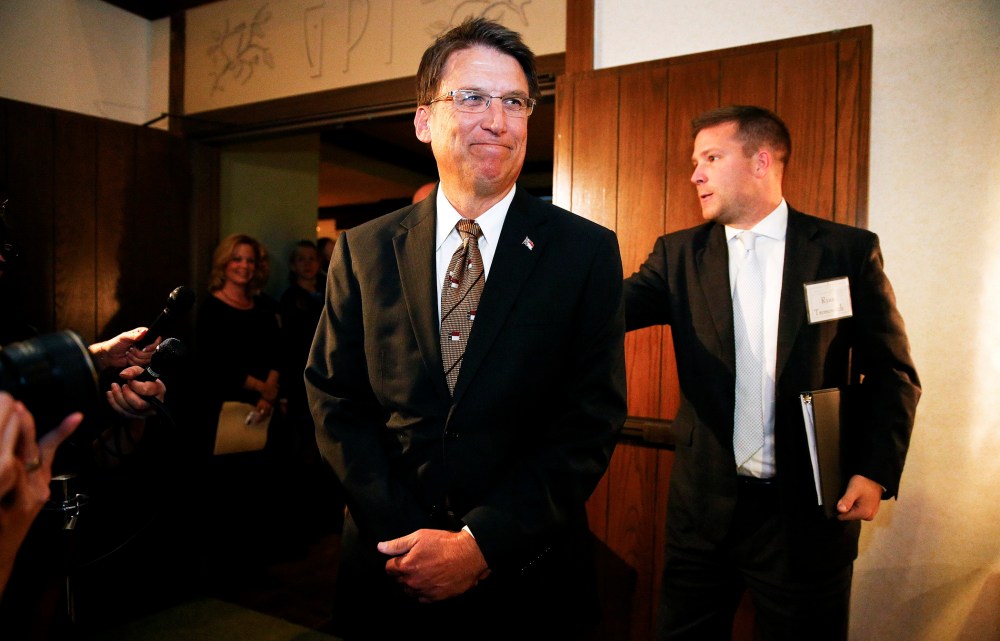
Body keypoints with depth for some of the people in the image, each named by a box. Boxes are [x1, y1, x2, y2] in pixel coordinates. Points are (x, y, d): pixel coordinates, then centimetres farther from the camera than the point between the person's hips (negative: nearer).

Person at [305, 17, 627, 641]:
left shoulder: (588, 251, -8)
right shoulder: (363, 251, -1)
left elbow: (592, 419, -10)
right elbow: (336, 400, -1)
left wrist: (481, 543, -16)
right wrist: (405, 538, -11)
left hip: (528, 574, -1)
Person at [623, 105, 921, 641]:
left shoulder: (849, 251, -2)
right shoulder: (679, 255, 3)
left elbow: (892, 372, 2)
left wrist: (876, 473, -7)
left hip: (808, 509, -1)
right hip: (704, 504, 2)